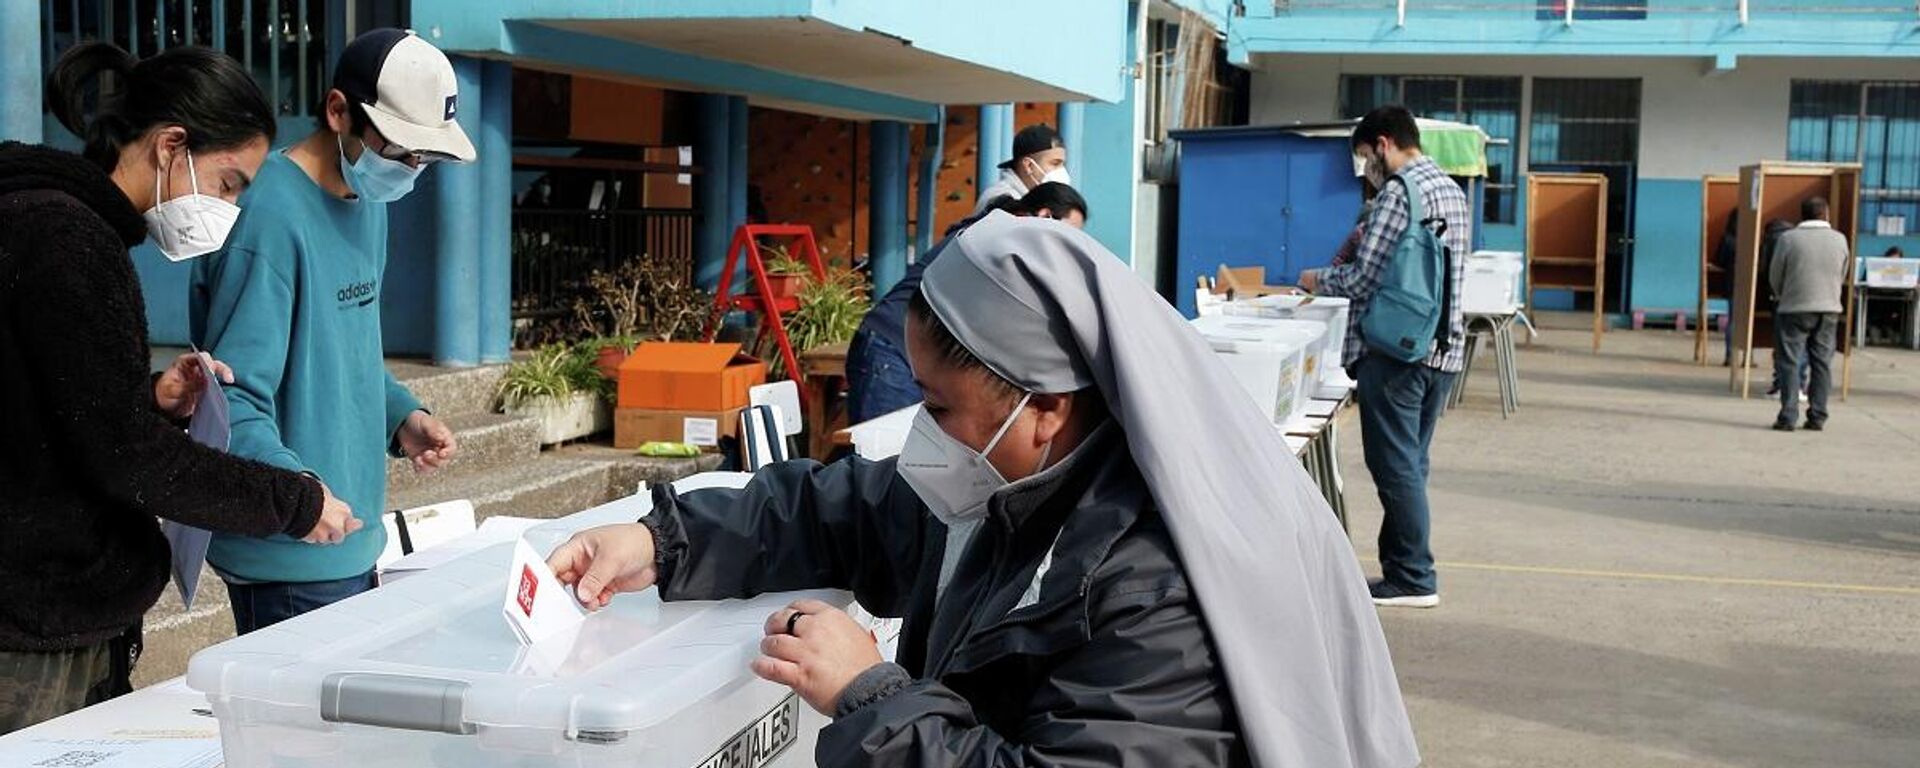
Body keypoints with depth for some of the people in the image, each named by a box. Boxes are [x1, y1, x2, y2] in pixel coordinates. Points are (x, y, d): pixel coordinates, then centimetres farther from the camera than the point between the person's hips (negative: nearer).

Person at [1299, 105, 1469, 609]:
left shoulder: (1399, 191, -13)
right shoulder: (1452, 190, 16)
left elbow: (1363, 280, -15)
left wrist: (1319, 282, 3)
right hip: (1443, 346, 9)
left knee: (1395, 466, -3)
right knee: (1411, 464, 13)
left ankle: (1414, 580, 1)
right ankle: (1403, 568, 17)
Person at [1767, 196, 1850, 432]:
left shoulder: (1788, 238, -7)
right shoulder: (1840, 240, 2)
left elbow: (1774, 277, 1)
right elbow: (1841, 277, 11)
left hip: (1794, 309, -3)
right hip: (1829, 309, 3)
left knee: (1789, 362, 1)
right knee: (1822, 363, 9)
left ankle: (1788, 416, -5)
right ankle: (1817, 417, 9)